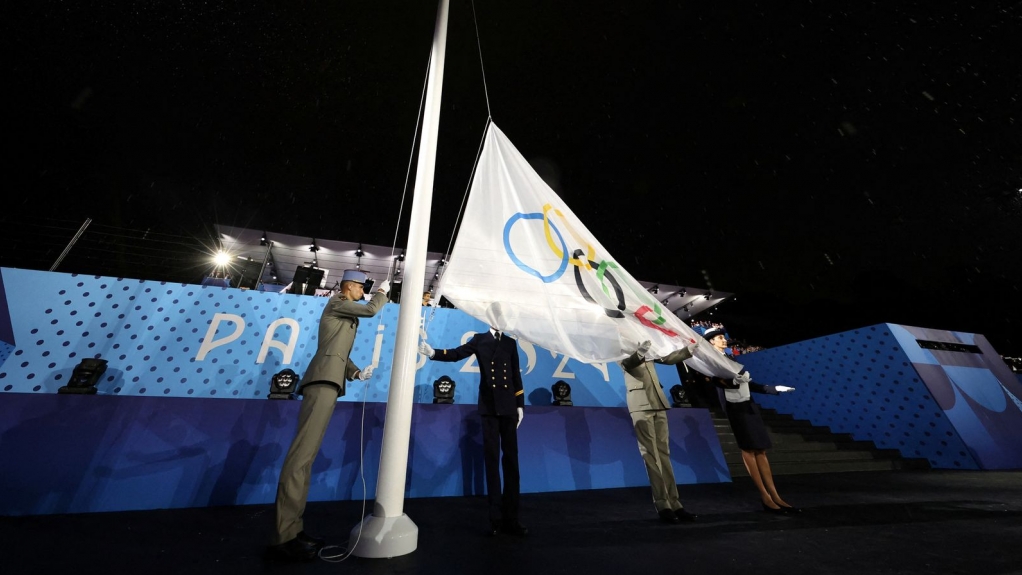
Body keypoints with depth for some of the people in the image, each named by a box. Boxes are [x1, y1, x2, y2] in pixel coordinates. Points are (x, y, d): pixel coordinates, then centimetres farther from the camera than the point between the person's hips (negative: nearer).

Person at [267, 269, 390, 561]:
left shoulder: (346, 313, 27)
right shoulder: (337, 303, 1)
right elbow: (371, 309, -11)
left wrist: (356, 372, 11)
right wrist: (382, 292, 9)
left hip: (328, 381, 10)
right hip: (324, 380, -10)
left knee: (306, 455, 7)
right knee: (302, 453, -12)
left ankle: (292, 529, 12)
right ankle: (283, 537, -9)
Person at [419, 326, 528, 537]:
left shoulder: (511, 342, 10)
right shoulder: (479, 339, 5)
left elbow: (516, 375, 9)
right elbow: (457, 354, -10)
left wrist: (520, 404, 7)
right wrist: (433, 353, -26)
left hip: (508, 407, 2)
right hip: (488, 406, -2)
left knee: (511, 460, 6)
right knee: (491, 459, 5)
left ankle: (511, 517, 17)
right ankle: (496, 517, 16)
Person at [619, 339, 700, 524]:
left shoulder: (646, 348, 16)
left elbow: (668, 359, 18)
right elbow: (626, 364, -21)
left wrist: (690, 349, 6)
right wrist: (638, 354, -42)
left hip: (658, 403, 6)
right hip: (640, 405, -6)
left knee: (664, 453, 8)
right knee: (651, 456, -3)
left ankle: (674, 503, 13)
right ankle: (662, 505, 3)